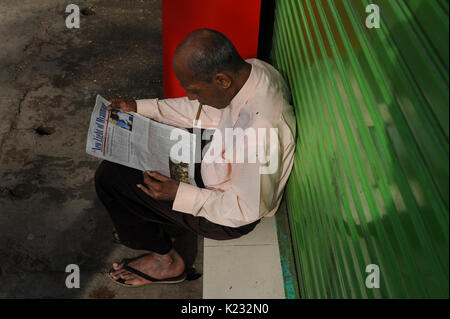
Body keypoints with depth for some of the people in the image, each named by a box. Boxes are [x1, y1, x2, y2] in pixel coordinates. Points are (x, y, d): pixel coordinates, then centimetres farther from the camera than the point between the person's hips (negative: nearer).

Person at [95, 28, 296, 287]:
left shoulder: (259, 131, -39)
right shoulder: (251, 69, -13)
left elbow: (250, 209, -27)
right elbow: (208, 112, 4)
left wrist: (179, 194, -24)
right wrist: (140, 107, 2)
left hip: (229, 219, -8)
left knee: (110, 177, -8)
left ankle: (167, 260, 15)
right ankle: (165, 226, 33)